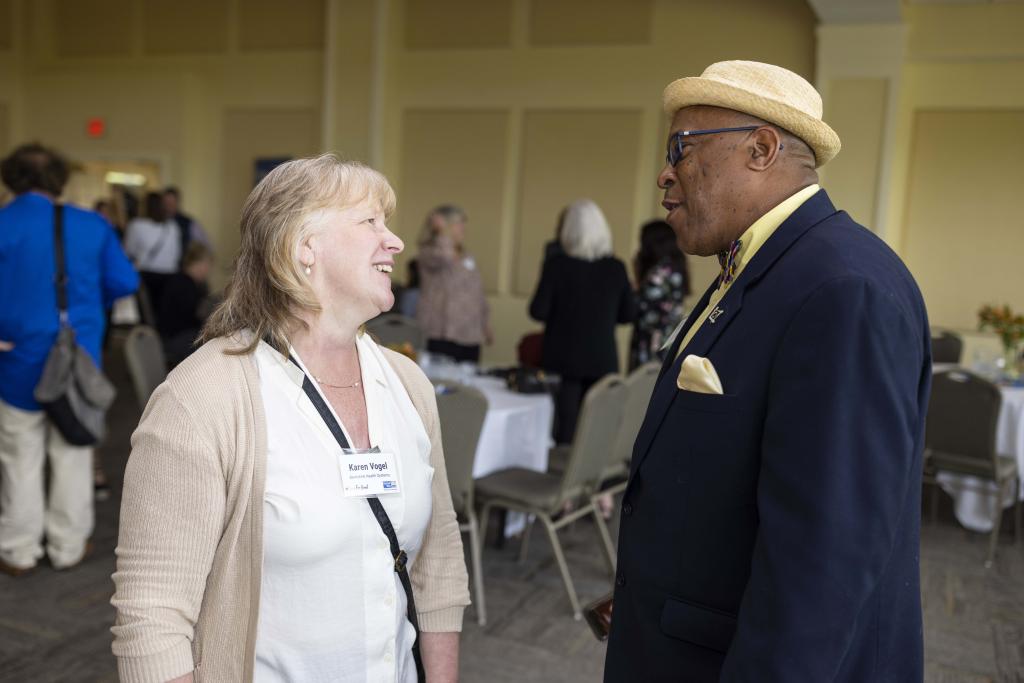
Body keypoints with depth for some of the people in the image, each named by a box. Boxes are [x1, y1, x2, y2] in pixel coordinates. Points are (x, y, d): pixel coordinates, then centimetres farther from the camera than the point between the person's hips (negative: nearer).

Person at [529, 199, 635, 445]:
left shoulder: (556, 265, -11)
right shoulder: (616, 268, -3)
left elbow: (538, 311, -11)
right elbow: (628, 314, 3)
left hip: (564, 359, -2)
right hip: (602, 360, 2)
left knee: (565, 424, 5)